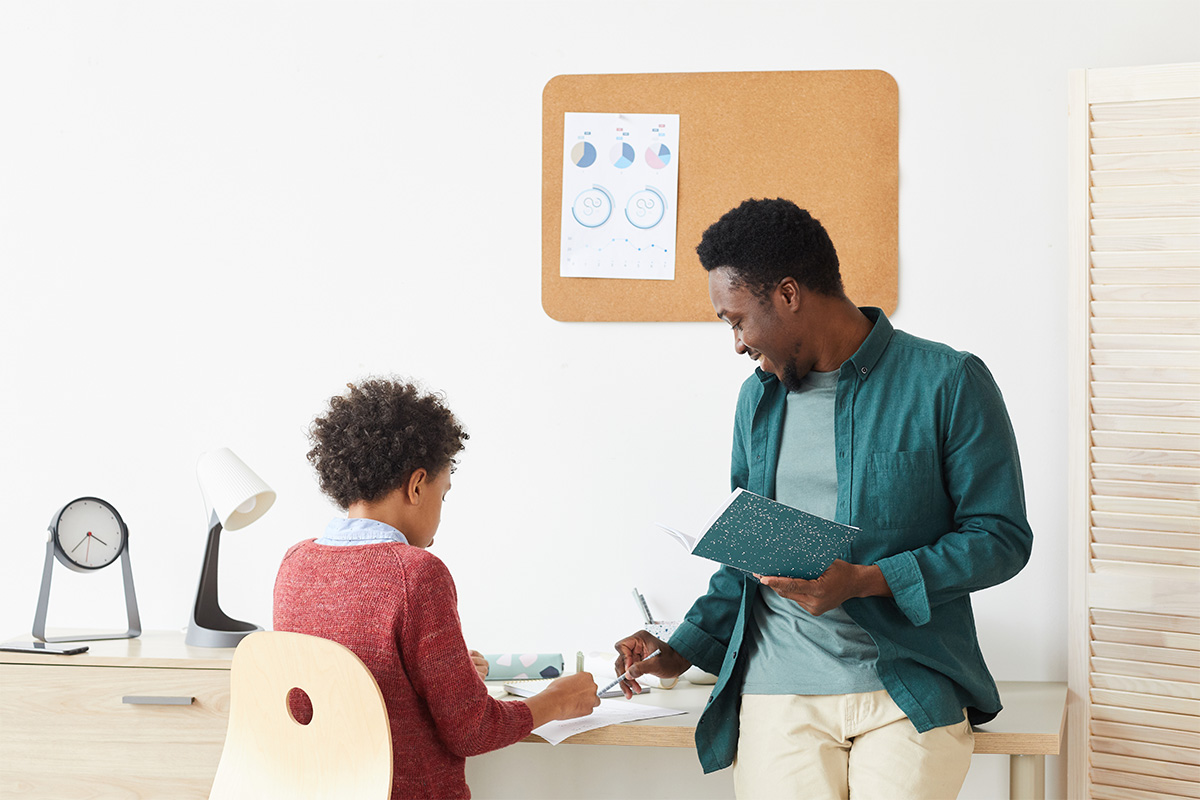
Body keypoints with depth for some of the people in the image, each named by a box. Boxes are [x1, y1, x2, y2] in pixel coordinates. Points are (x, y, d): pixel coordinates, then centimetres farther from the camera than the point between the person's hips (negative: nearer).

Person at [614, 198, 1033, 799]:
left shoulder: (948, 384, -3)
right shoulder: (759, 397, 16)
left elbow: (1001, 537, -6)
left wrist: (863, 581, -15)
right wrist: (683, 650, 19)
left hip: (909, 693, -3)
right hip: (777, 693, 4)